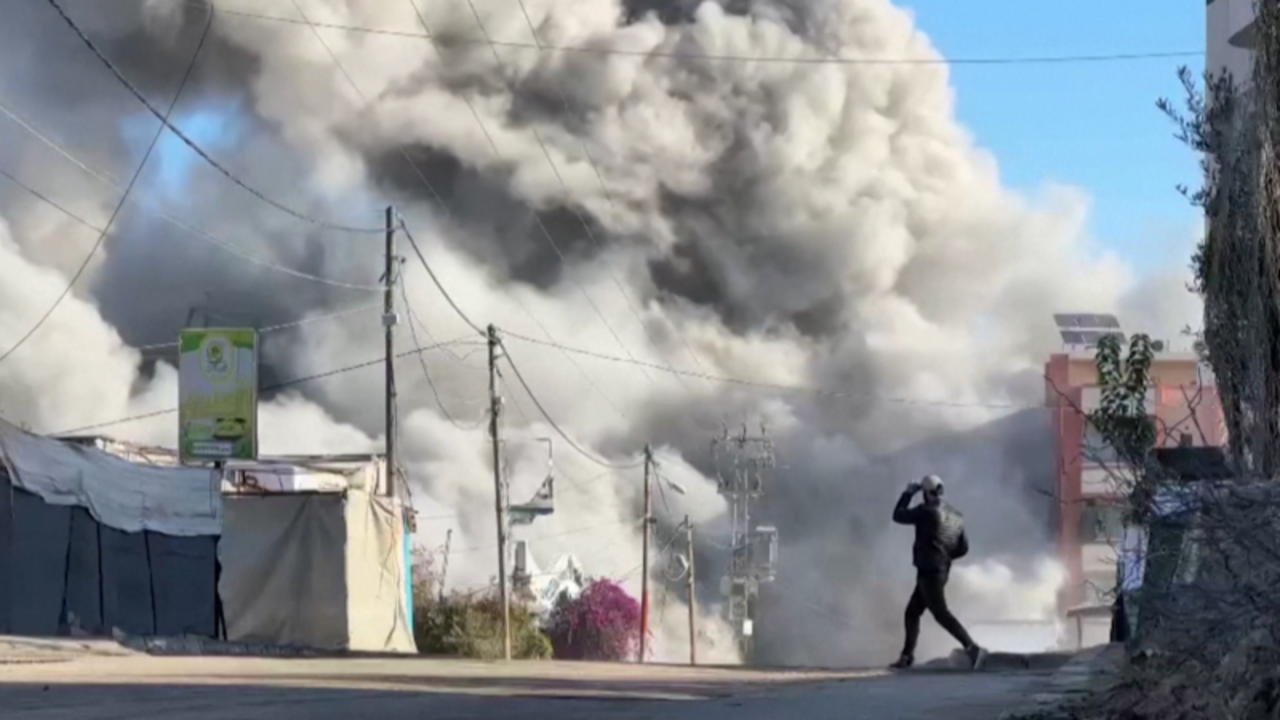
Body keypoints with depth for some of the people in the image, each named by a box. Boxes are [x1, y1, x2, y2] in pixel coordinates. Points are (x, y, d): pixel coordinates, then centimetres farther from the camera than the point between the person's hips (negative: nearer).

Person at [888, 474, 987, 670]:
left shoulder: (926, 511, -15)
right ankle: (907, 656, 20)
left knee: (941, 613, -12)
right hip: (941, 570, 9)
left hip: (929, 572, -9)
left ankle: (972, 648, -22)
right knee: (912, 612, 17)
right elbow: (963, 548, 10)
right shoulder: (955, 516, 8)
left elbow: (898, 516, -3)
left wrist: (907, 493, 8)